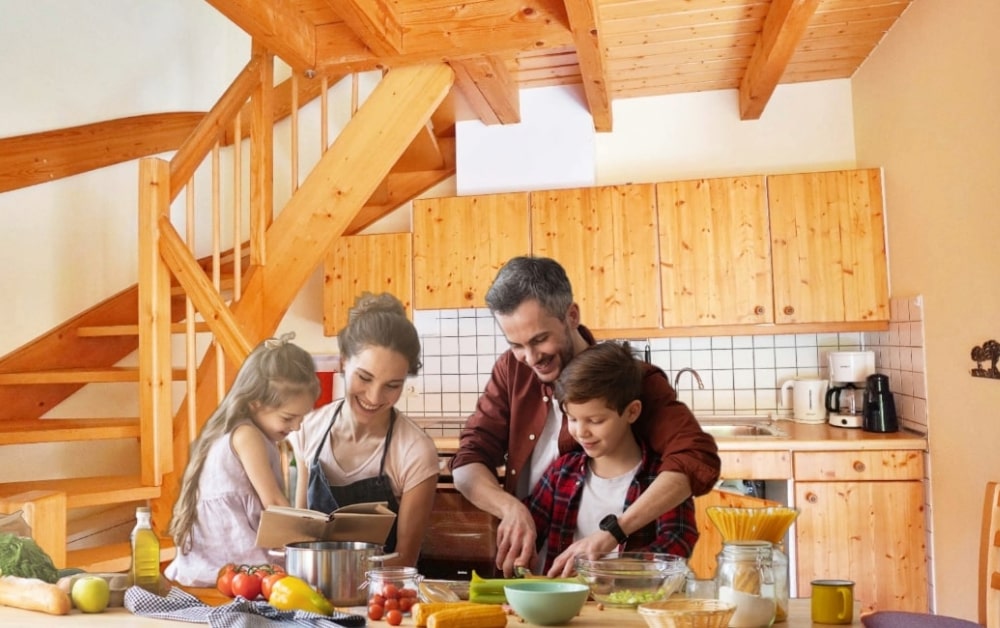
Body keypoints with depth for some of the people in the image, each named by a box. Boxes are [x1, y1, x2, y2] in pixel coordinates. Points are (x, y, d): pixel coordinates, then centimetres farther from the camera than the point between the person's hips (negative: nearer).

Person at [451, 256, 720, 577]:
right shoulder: (511, 370, 0)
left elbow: (698, 459, -25)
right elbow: (467, 465, 0)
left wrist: (612, 532, -33)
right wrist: (511, 508, -20)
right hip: (521, 580, 3)